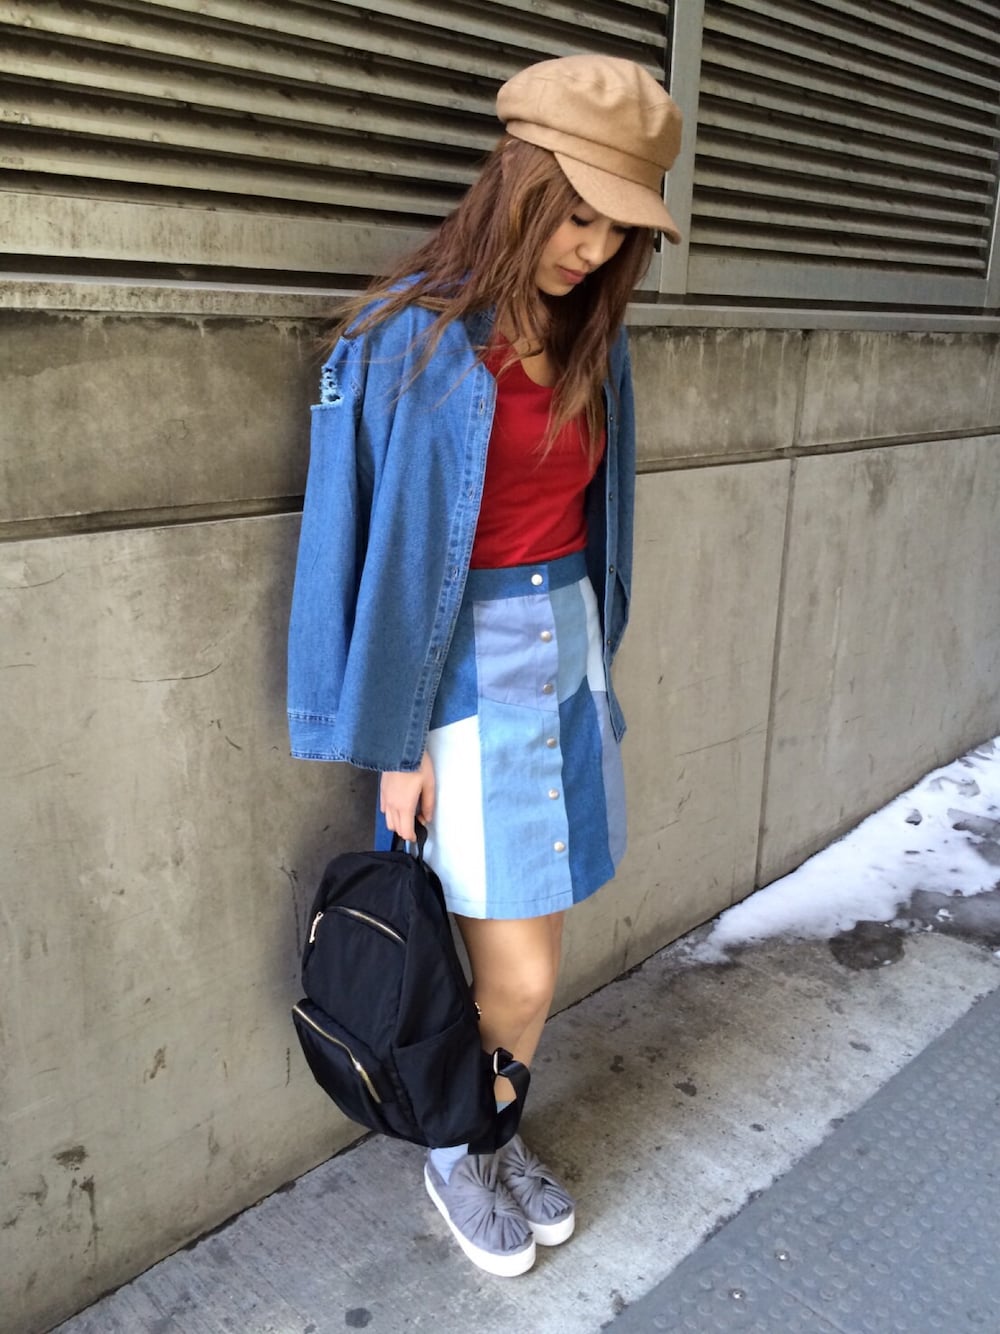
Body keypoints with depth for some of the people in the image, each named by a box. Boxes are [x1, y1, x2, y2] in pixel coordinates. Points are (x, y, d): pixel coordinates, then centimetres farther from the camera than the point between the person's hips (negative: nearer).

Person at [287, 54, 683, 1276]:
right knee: (520, 979, 0)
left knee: (530, 954, 14)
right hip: (466, 670, -6)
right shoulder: (413, 339, -14)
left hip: (569, 653, 6)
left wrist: (595, 657, 15)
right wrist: (395, 744, -10)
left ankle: (494, 1139, 40)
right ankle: (451, 1158, 31)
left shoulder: (589, 337, 6)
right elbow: (385, 547, -12)